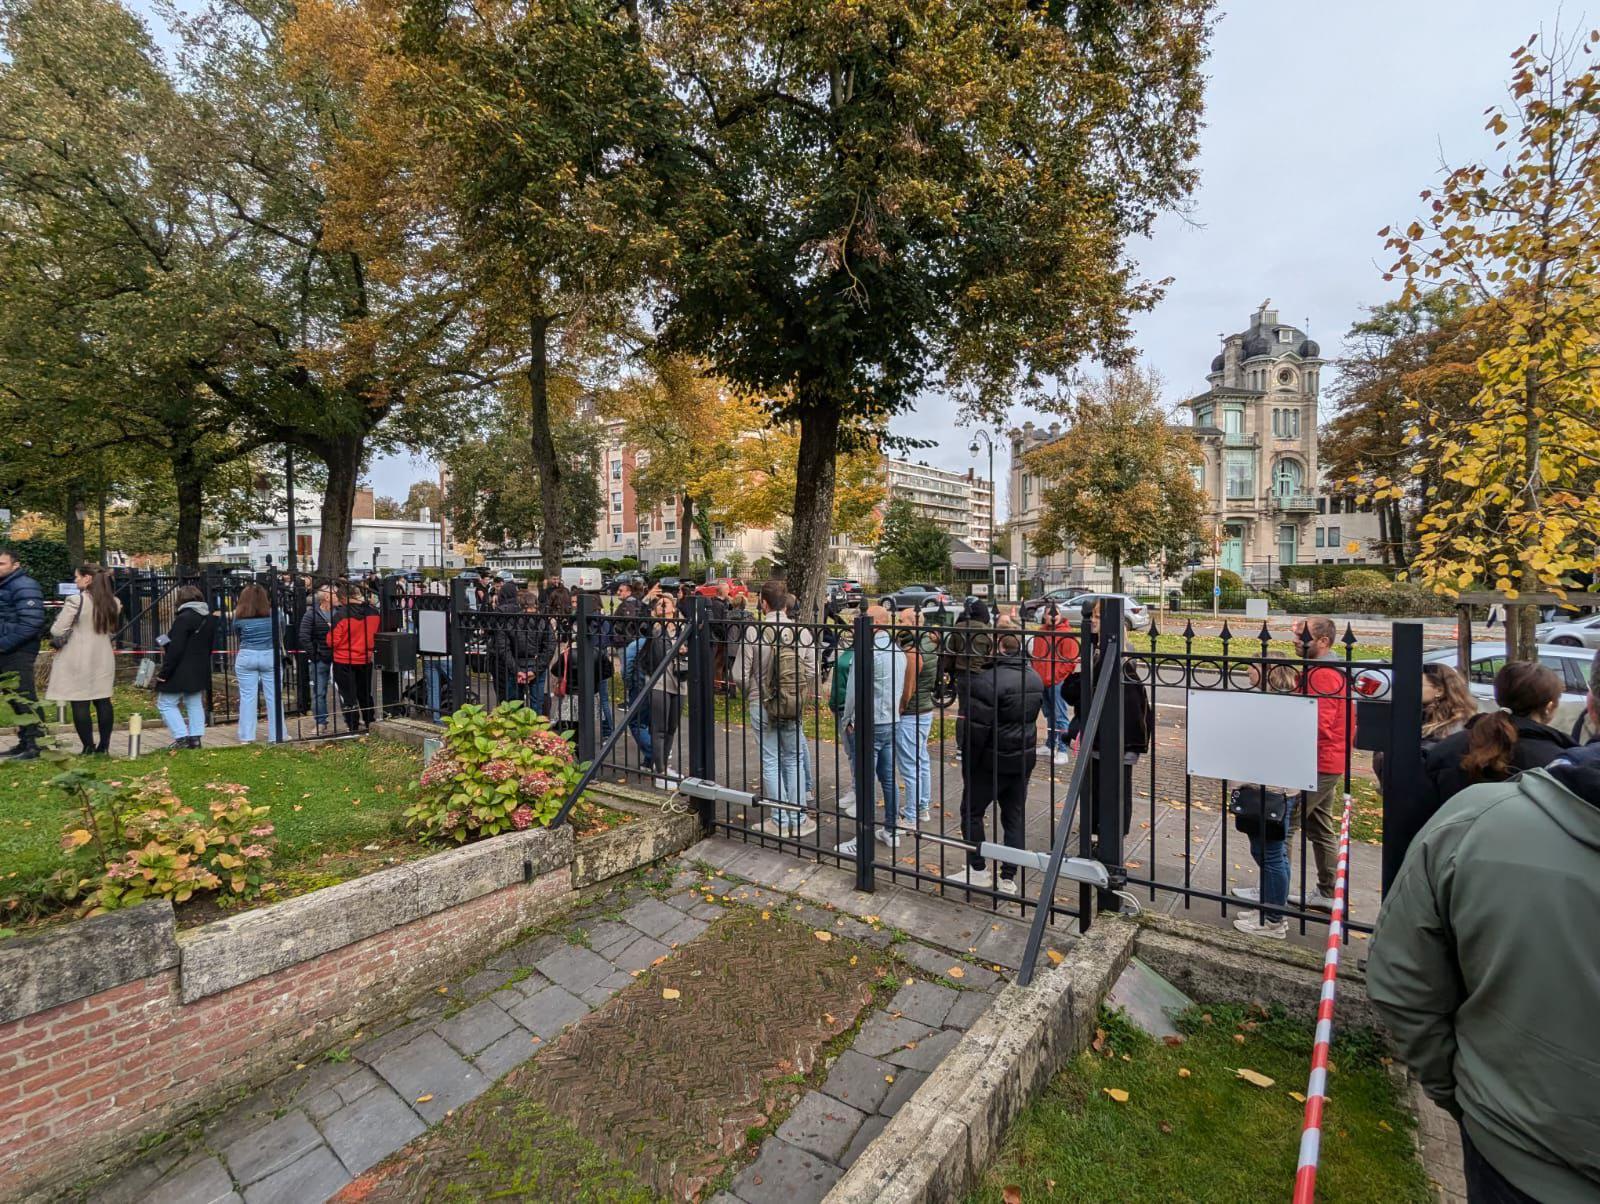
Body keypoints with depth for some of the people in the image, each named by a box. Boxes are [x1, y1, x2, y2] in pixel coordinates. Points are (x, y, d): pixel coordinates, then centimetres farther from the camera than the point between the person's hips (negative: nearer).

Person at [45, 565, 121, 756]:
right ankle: (103, 746, 14)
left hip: (78, 658, -6)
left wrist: (58, 642, 8)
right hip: (103, 657, 6)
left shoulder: (76, 600, -13)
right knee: (103, 701, 10)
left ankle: (89, 748, 2)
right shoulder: (114, 603, 7)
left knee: (80, 703, 1)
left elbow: (56, 631, -12)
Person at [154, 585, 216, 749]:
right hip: (201, 671, 8)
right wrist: (202, 663, 21)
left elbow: (176, 649, -21)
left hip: (180, 672, -8)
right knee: (194, 704, 13)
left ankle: (181, 737, -2)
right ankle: (196, 737, 13)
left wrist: (164, 672, -15)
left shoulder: (184, 618, -18)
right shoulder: (210, 618, 8)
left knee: (166, 704, 3)